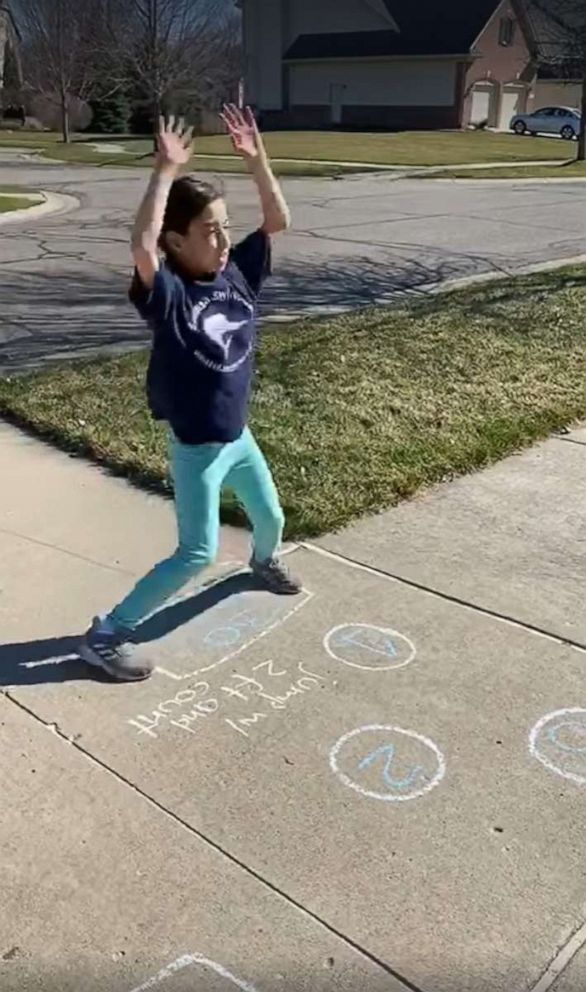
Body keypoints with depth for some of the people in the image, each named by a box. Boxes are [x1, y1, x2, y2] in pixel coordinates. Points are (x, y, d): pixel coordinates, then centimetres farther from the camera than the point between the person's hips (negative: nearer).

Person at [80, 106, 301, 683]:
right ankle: (105, 635, 6)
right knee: (197, 554, -5)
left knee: (270, 517, 24)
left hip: (238, 435, 7)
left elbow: (278, 220, 0)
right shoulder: (168, 294, -22)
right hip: (195, 447, -7)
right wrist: (166, 172, -39)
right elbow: (142, 246, -43)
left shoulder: (237, 273, -3)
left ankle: (263, 562, 62)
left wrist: (255, 158, -10)